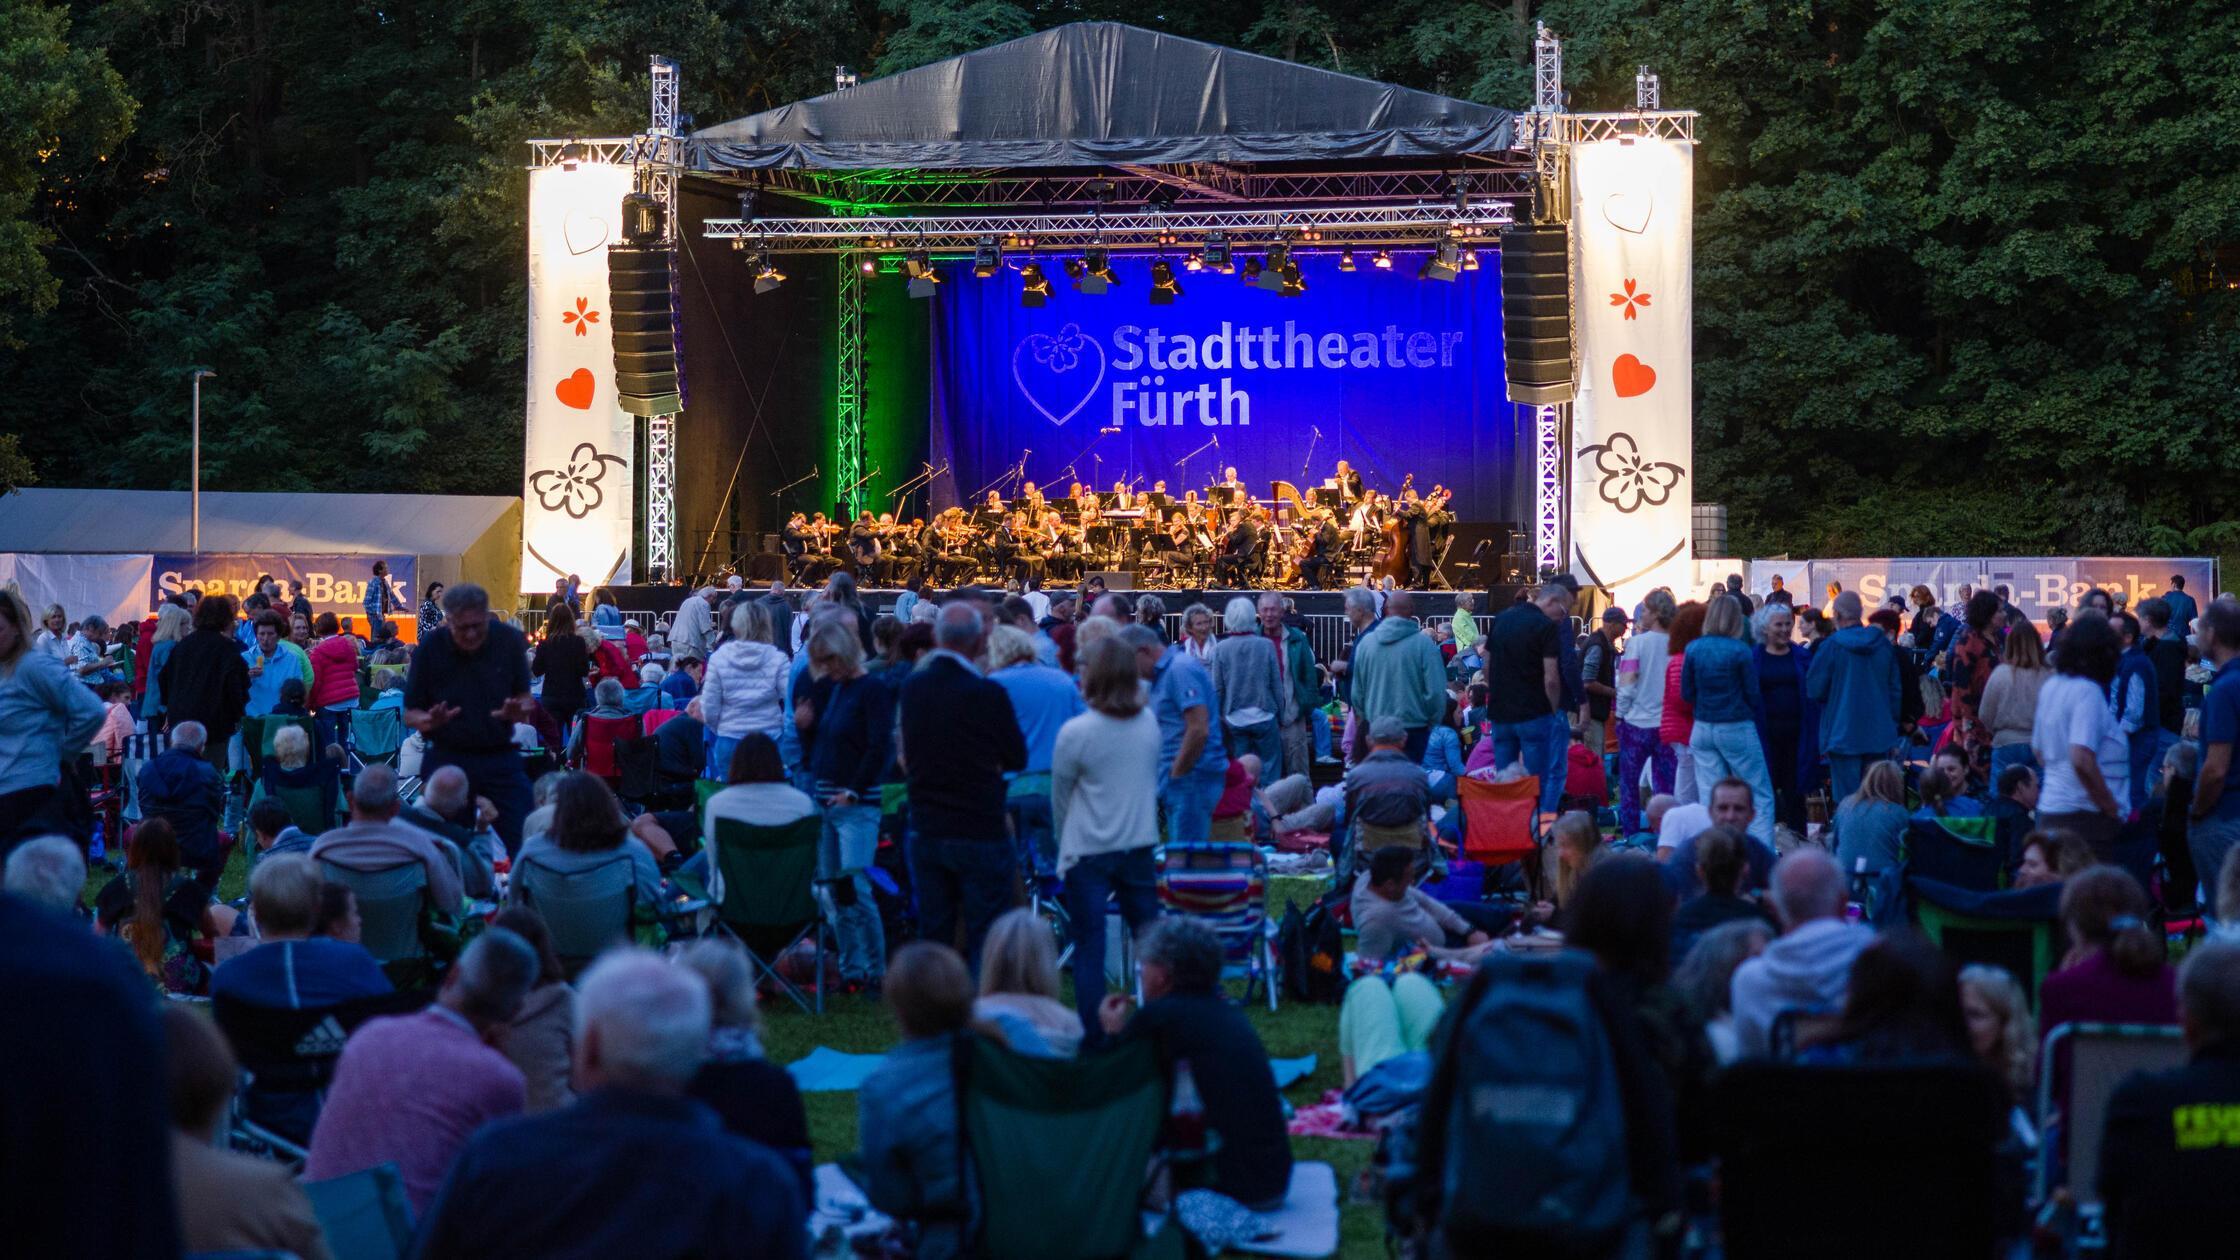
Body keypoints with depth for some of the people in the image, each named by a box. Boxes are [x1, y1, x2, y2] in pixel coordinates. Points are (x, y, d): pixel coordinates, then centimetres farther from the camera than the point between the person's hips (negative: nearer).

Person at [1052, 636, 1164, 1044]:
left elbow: (1060, 799, -3)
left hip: (1088, 852, -4)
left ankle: (1094, 1040, 3)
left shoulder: (1075, 732, -15)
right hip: (1140, 845, 4)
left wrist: (1064, 841, 13)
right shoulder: (1150, 724, -3)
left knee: (1089, 950, 2)